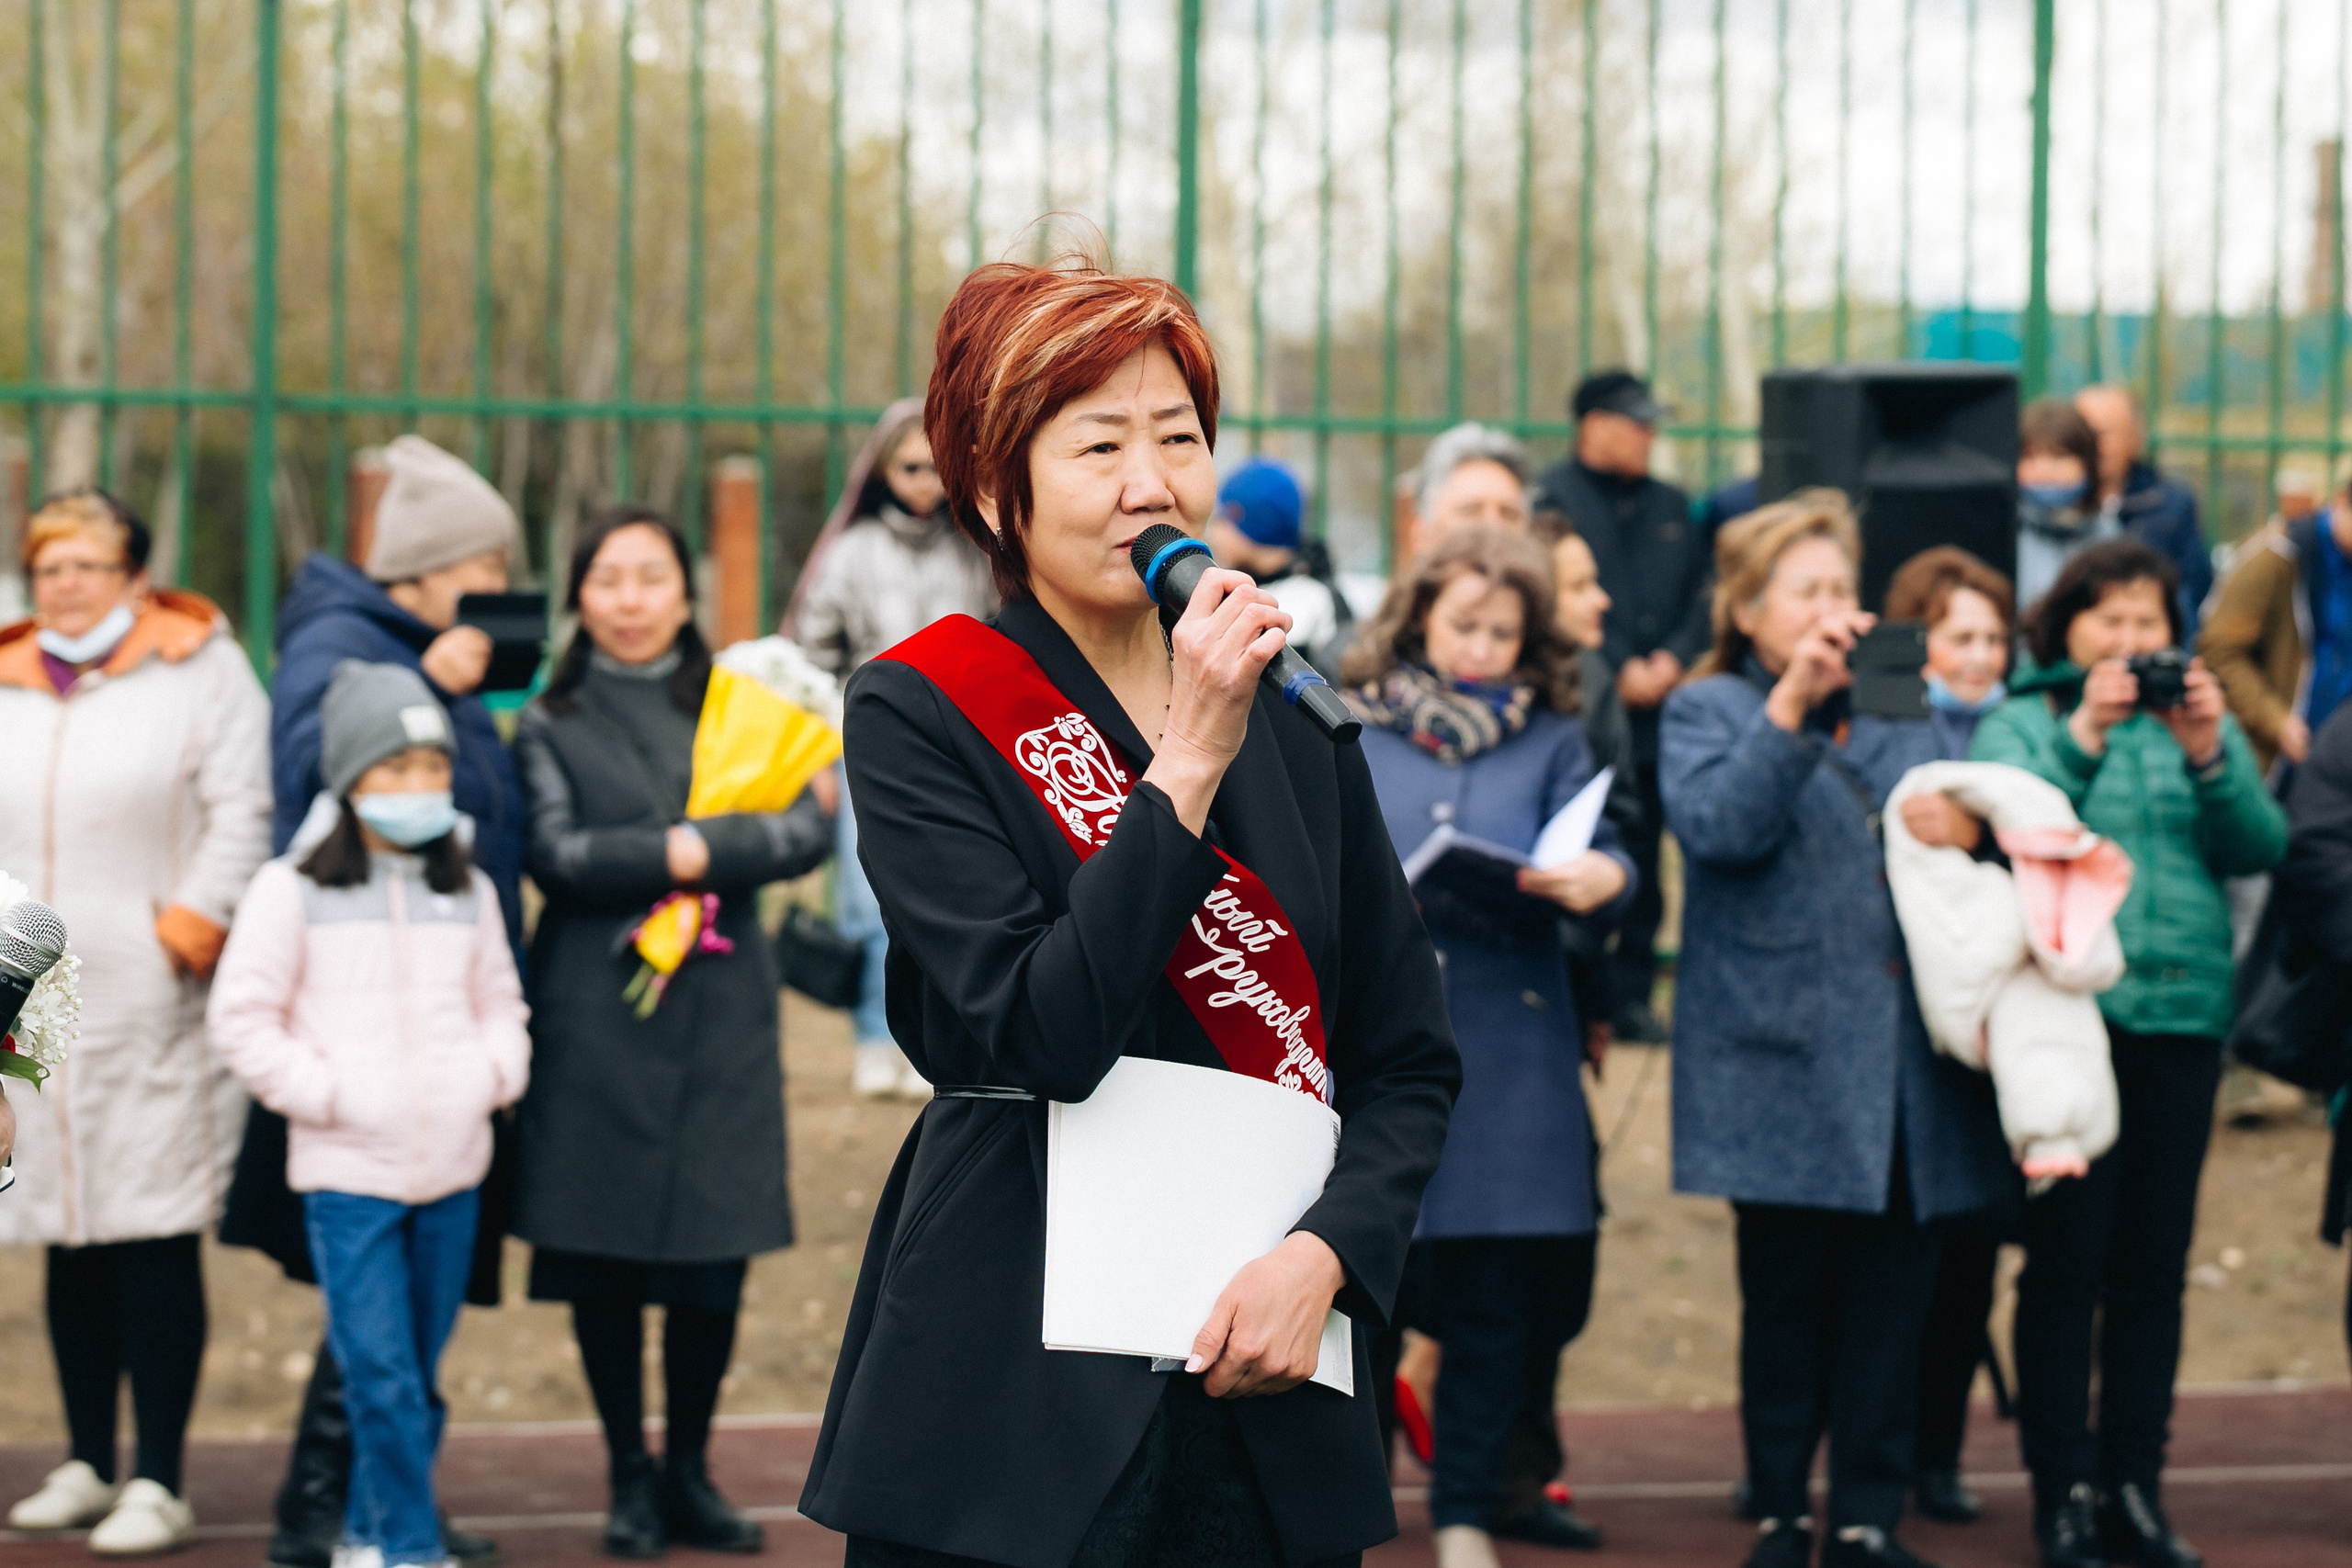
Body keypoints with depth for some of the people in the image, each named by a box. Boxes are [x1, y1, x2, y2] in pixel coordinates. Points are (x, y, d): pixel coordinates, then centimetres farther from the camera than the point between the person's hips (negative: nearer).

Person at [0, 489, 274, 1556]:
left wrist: (198, 918, -14)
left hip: (153, 1011, -5)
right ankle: (89, 1466, 21)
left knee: (157, 1242, -7)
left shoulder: (202, 670, 3)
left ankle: (159, 1485, -3)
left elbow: (242, 812, -4)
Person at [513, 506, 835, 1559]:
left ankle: (688, 1472, 16)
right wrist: (669, 855, -12)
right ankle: (630, 1479, 14)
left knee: (714, 1261, -1)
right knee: (602, 1262, 0)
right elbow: (556, 856, -6)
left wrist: (706, 849, -13)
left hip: (721, 1015, 1)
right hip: (596, 1023, -1)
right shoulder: (551, 726, 9)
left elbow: (812, 830, -1)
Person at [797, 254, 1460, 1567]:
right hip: (1013, 1395, -4)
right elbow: (1036, 1034, -16)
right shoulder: (924, 711, -4)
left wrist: (1325, 1253, -7)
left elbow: (1413, 1060, 10)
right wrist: (1189, 762, -17)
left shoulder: (1295, 728, 9)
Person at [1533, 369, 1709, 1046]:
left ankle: (1632, 995, 14)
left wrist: (1674, 658, -4)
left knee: (1644, 860, 7)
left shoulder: (1671, 507, 16)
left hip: (1658, 712, 6)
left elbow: (1701, 596, 14)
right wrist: (1618, 669, -14)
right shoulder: (1555, 498, -3)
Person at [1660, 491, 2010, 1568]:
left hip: (1906, 1064, 4)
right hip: (1781, 1060, -4)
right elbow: (1716, 827, -14)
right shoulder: (1709, 712, 5)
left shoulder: (1900, 718, 18)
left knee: (1893, 1295, 3)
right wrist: (1793, 703, -19)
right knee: (1786, 1298, 2)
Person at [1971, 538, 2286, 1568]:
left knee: (2155, 1261, 5)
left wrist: (2209, 758, -15)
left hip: (2181, 1015, 3)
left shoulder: (2201, 721, 14)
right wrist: (2083, 738, -23)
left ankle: (2134, 1483, 11)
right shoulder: (2020, 724, 7)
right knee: (2067, 1255, -4)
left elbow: (2260, 847, 1)